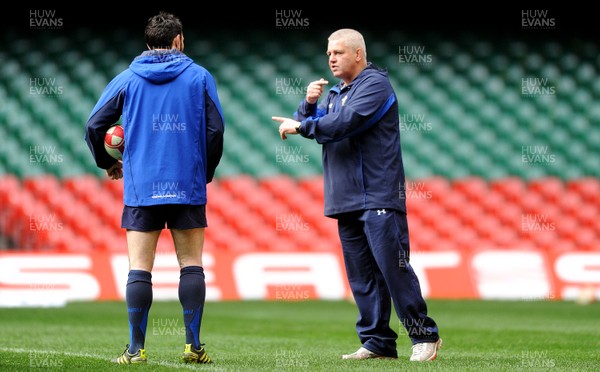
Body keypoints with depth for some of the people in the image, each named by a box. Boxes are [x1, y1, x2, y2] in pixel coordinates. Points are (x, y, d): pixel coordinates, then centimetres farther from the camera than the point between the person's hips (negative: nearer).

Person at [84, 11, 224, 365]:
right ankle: (194, 346, 3)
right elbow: (215, 129, -1)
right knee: (192, 265, 6)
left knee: (139, 269, 1)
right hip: (188, 188, -1)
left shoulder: (127, 79, 7)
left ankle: (136, 349, -2)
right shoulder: (200, 77, 3)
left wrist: (108, 163, 20)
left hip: (141, 187, 1)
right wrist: (207, 171, 15)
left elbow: (94, 126, 4)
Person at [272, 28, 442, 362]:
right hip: (346, 201, 8)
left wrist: (300, 126, -11)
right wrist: (309, 103, -2)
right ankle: (377, 342, 10)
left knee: (393, 268, -10)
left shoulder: (375, 84, -6)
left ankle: (425, 337, -4)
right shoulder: (336, 92, 22)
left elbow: (345, 122, -19)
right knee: (362, 275, 7)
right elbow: (307, 125, 18)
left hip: (378, 198, -8)